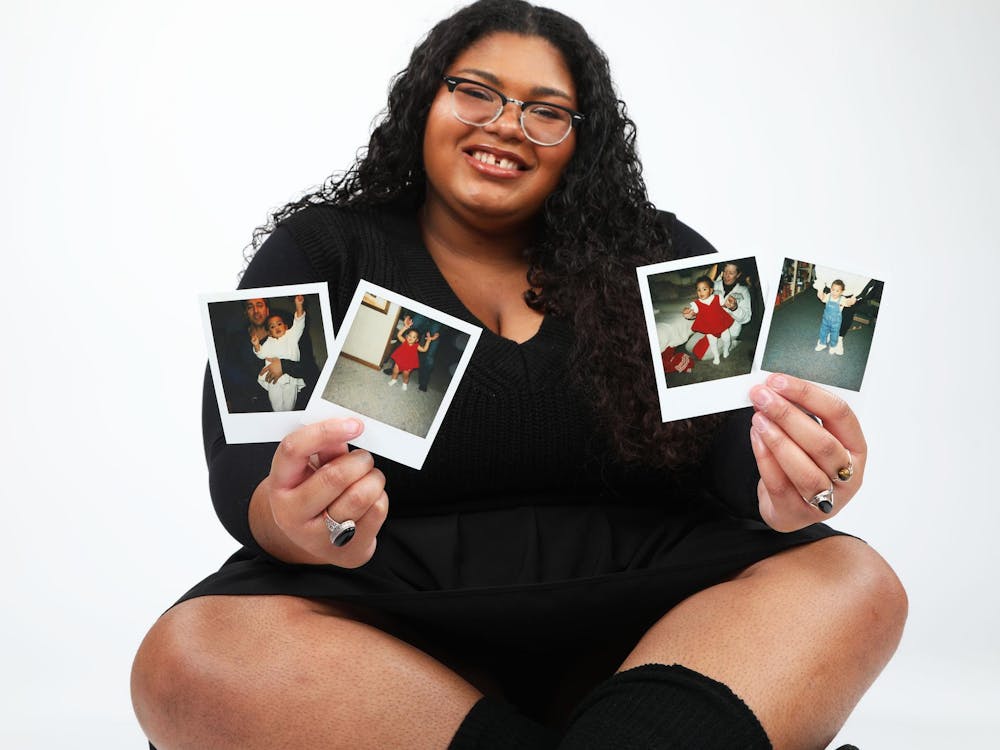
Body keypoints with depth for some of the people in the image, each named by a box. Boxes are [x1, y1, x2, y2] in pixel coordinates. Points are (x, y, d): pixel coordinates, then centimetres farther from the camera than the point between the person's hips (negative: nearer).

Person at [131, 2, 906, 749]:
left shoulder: (659, 258, 12)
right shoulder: (320, 253, 8)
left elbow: (737, 425, 0)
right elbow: (244, 471, -4)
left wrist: (786, 490, -26)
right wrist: (299, 520, -29)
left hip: (633, 608, 2)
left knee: (855, 583, -23)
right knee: (190, 657, -29)